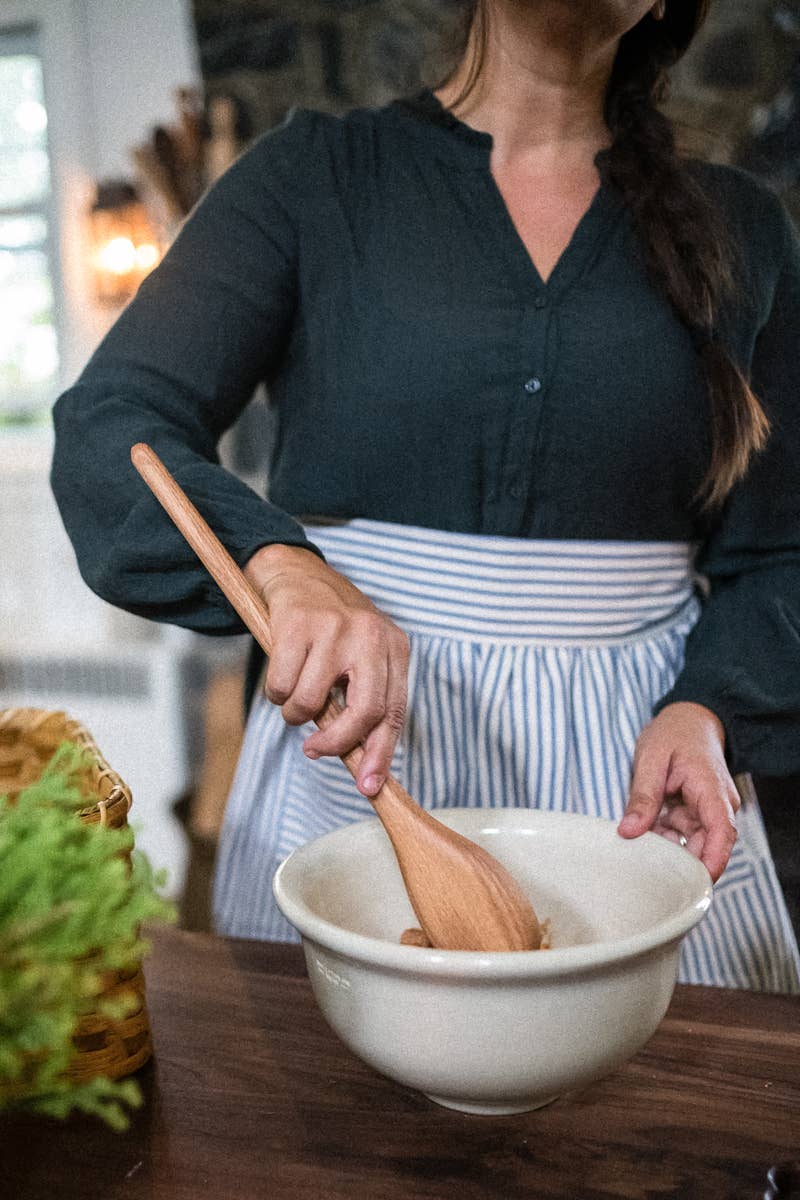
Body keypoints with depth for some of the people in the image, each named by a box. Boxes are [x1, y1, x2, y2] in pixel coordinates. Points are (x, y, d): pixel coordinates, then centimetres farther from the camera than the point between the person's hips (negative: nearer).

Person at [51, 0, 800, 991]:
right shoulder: (314, 175, 1)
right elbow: (107, 431, -9)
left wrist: (705, 712, -12)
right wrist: (278, 563, -29)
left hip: (631, 763, 2)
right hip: (354, 727, -1)